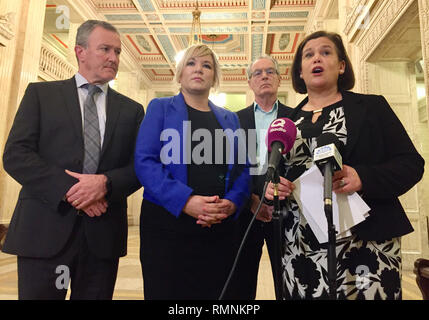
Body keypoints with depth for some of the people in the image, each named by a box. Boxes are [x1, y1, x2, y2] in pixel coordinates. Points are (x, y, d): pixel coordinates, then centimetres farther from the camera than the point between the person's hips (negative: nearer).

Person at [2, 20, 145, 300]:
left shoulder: (131, 109, 11)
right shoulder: (41, 93, 7)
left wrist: (106, 182, -14)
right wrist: (67, 189, -14)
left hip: (103, 233, 2)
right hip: (45, 228, -1)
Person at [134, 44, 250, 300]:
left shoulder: (230, 119, 15)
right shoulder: (161, 108, 4)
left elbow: (242, 168, 8)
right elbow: (144, 161, -8)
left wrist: (231, 203, -12)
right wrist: (185, 201, -19)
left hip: (220, 228, 3)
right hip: (167, 223, -3)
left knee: (213, 292, 12)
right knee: (166, 292, 6)